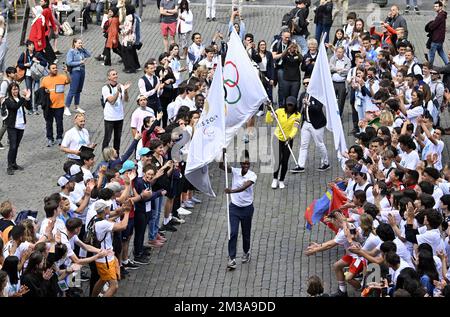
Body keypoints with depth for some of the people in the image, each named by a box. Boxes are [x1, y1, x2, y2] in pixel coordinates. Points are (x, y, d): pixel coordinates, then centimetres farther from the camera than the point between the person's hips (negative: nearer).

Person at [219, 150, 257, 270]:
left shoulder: (252, 175, -14)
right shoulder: (235, 171, -6)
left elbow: (244, 187, -31)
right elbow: (222, 166, -18)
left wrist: (232, 191, -48)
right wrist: (223, 154, -35)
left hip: (247, 208, -1)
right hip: (234, 207, 1)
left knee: (246, 233, 14)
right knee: (233, 233, -8)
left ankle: (246, 252, 39)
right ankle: (232, 258, -6)